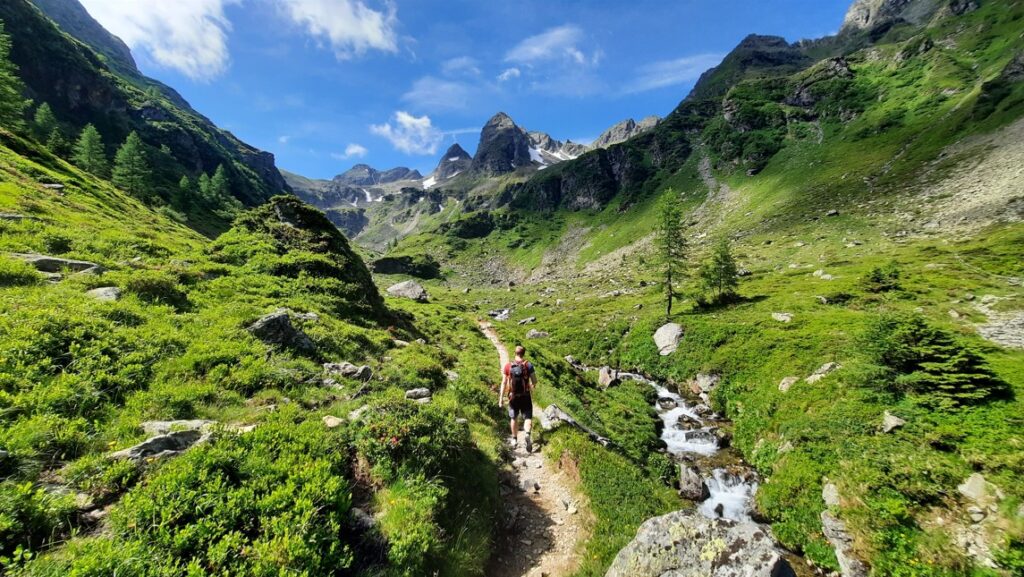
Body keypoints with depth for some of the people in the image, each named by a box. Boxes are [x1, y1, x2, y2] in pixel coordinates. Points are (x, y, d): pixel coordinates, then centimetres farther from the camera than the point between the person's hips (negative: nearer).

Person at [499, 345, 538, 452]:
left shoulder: (508, 366, -3)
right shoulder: (529, 365, -7)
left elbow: (504, 383, -5)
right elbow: (534, 381, -7)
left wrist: (501, 398, -2)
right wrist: (533, 386, 17)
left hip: (513, 396, 2)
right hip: (526, 396, -2)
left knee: (514, 418, 20)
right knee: (528, 418, 4)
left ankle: (514, 440, 31)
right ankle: (527, 434, -23)